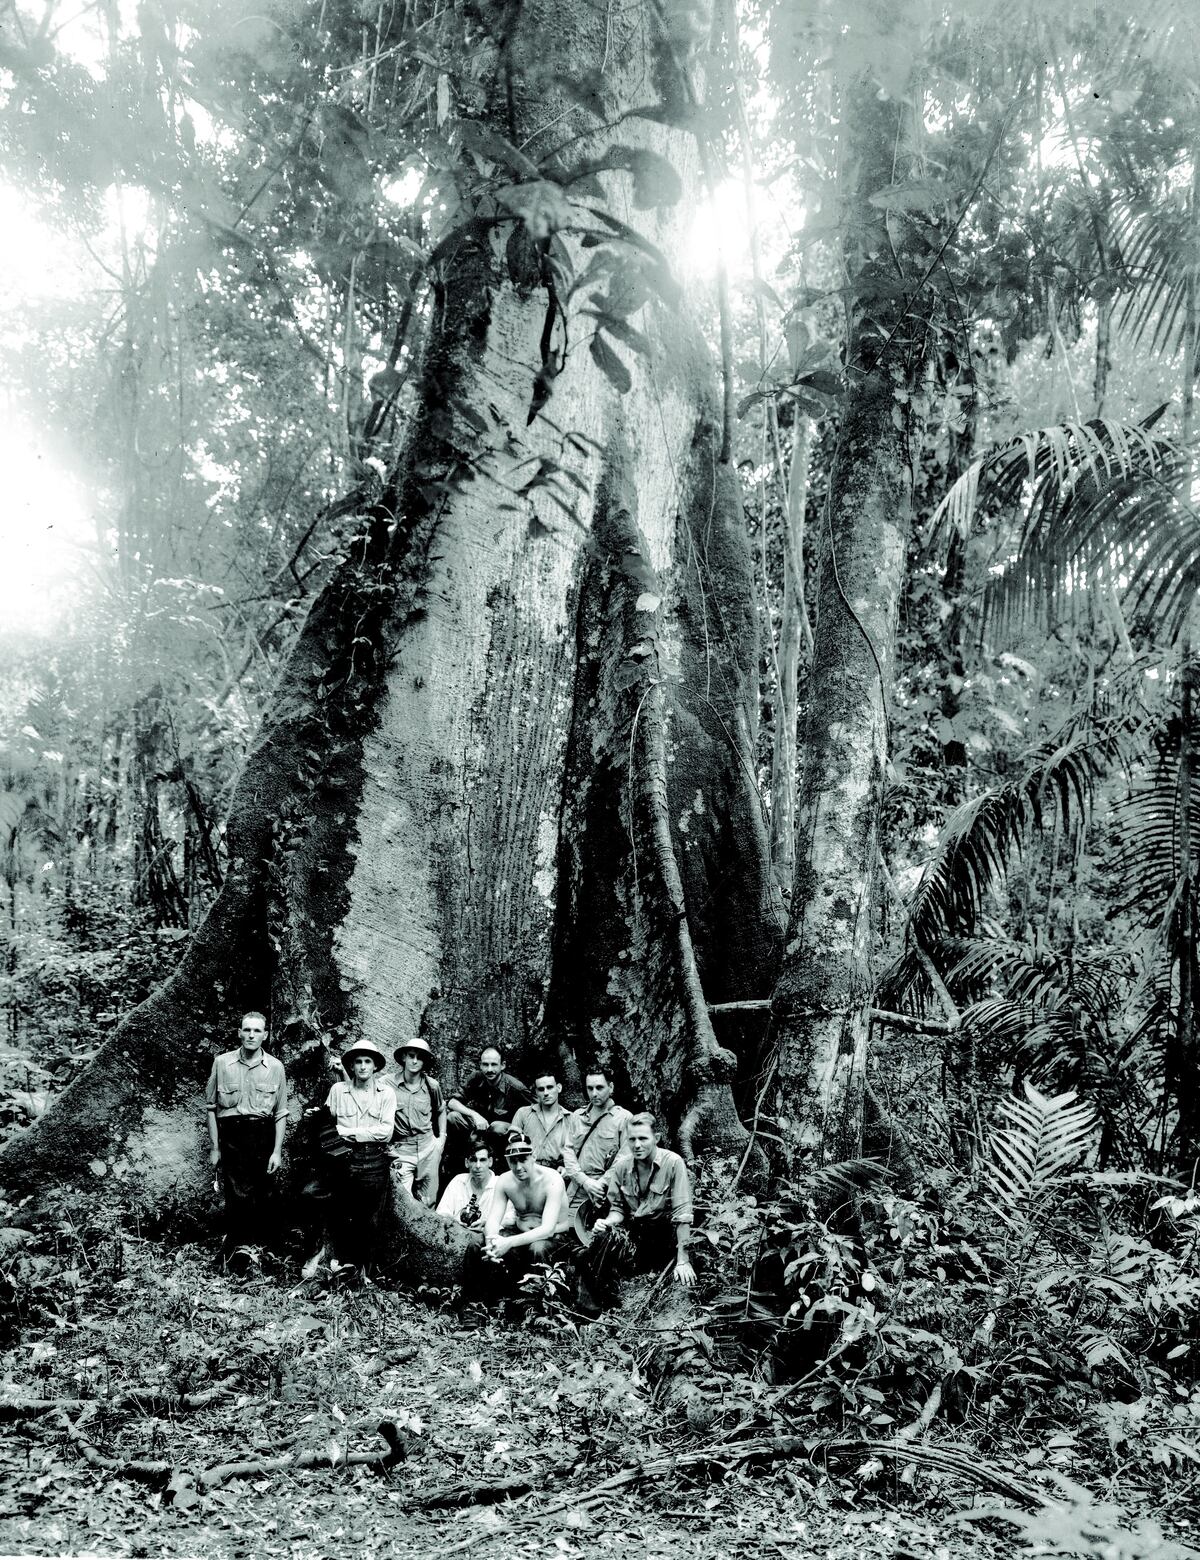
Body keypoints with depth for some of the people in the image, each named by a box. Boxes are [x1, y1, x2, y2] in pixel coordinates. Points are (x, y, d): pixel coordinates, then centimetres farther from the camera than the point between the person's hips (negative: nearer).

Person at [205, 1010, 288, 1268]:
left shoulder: (275, 1067, 5)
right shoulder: (222, 1063, 3)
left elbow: (281, 1113, 7)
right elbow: (211, 1106, 7)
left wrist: (277, 1151, 1)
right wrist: (214, 1147, 3)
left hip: (263, 1136, 2)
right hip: (231, 1136, -2)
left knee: (261, 1198, 3)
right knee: (238, 1196, -10)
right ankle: (233, 1255, 1)